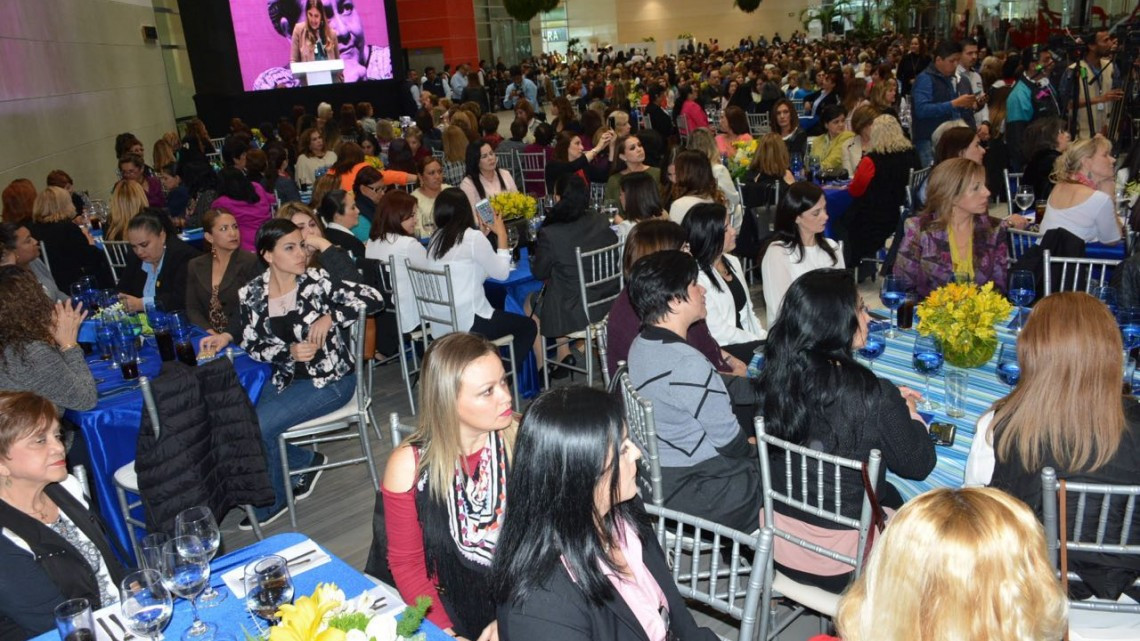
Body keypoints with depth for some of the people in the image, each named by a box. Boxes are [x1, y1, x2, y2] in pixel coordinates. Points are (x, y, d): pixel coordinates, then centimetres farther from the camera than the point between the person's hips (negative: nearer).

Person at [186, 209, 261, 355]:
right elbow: (192, 309, 8)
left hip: (240, 340, -3)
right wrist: (210, 333, -10)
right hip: (207, 339, 3)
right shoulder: (195, 266, 12)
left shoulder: (252, 262, -2)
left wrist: (227, 336, -21)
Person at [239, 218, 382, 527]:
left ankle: (272, 501, 10)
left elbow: (373, 299, -16)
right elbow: (252, 345, 2)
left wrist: (330, 317, -22)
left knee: (257, 426, -17)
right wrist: (288, 352, -15)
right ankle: (306, 461, 12)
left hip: (330, 379, -5)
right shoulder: (251, 294, -1)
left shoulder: (317, 281, -12)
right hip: (286, 378, 5)